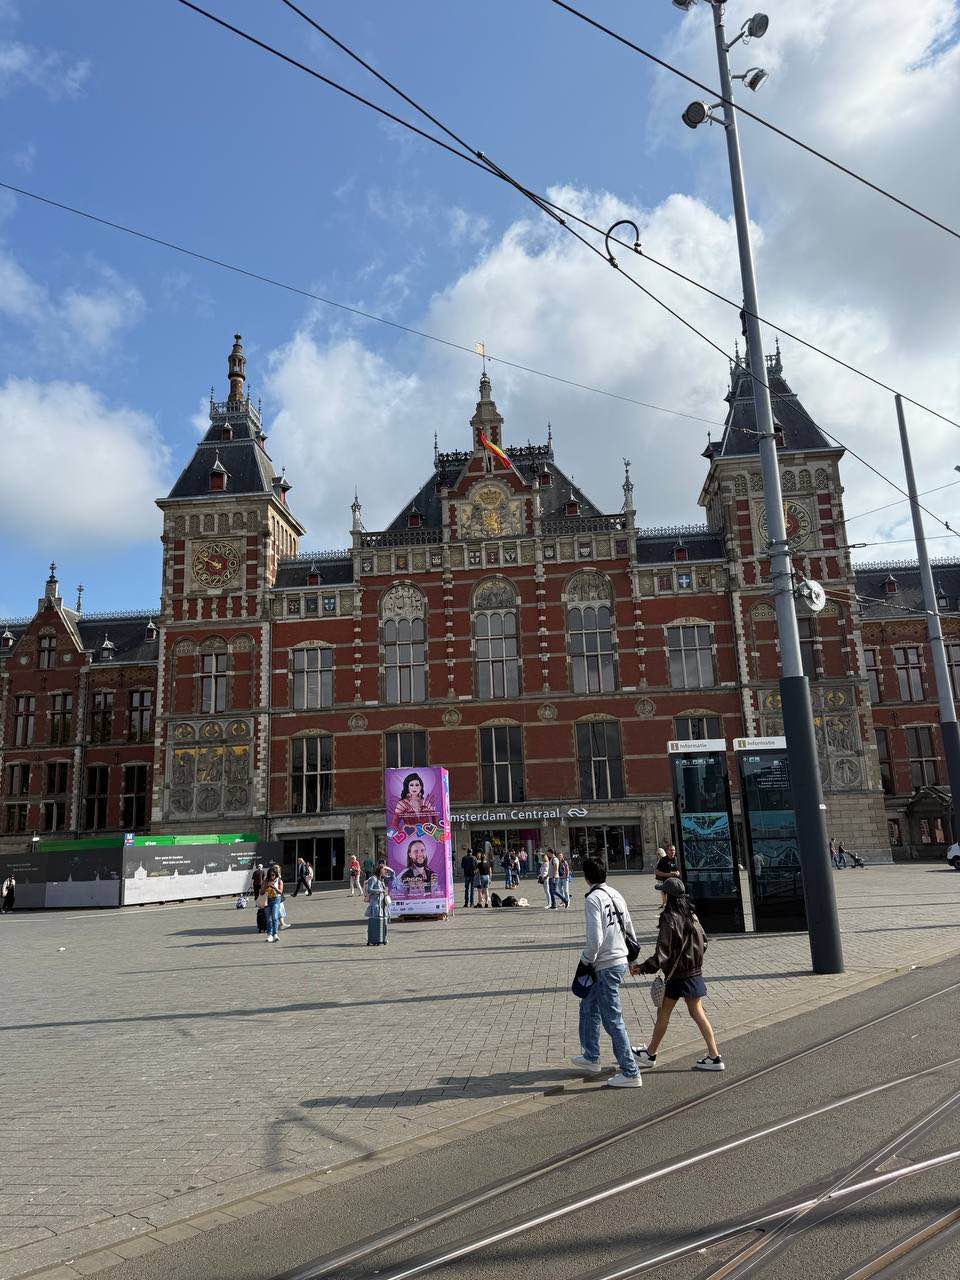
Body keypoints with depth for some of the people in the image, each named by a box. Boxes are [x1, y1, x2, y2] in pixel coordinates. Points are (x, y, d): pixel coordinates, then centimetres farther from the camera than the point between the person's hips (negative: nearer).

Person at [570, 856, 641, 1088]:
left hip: (606, 966, -9)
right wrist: (633, 957, 22)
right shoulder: (615, 894, 7)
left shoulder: (593, 899, -18)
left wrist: (586, 959, -7)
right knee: (588, 1006, 22)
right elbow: (629, 928, 12)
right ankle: (591, 1058, 33)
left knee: (613, 1020, 0)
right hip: (620, 960, 9)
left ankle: (630, 1073, 6)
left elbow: (595, 939, -24)